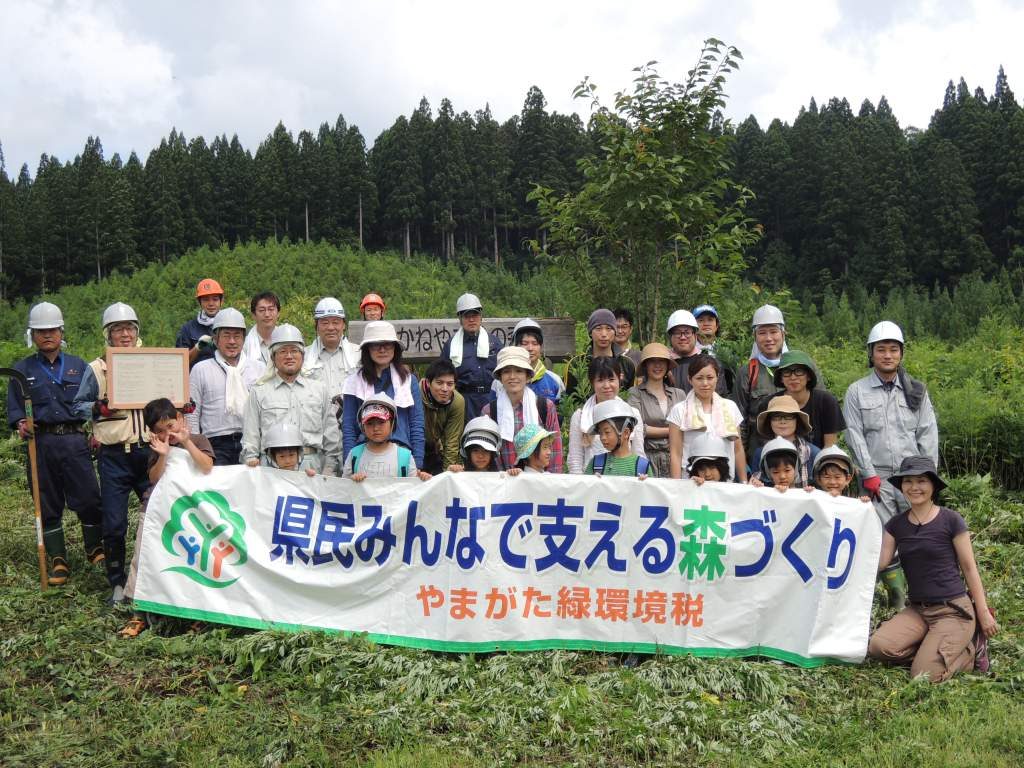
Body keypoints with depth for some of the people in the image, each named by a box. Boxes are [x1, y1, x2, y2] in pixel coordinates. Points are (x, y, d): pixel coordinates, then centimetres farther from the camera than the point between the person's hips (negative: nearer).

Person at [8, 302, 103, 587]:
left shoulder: (78, 366, 10)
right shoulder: (22, 369, 9)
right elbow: (14, 408, 7)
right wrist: (20, 424, -14)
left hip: (75, 441, -1)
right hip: (40, 443, 1)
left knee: (89, 499, -6)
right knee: (48, 506, 7)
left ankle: (95, 549, 14)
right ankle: (57, 562, 17)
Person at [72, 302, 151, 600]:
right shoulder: (97, 369, 2)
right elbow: (79, 405, 7)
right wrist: (98, 408, -12)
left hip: (150, 450, 2)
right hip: (115, 456, -2)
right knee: (114, 523, 1)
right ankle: (117, 583, 17)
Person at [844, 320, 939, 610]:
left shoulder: (916, 390, 12)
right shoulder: (857, 391, 6)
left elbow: (928, 434, 9)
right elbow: (855, 435, 0)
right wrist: (869, 475, -7)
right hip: (878, 479, -1)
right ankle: (897, 600, 6)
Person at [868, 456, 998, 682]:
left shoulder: (950, 520, -6)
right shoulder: (896, 524, 7)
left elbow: (969, 568, -1)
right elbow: (879, 562, -4)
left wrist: (983, 613, 0)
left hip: (953, 610, -4)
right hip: (917, 610, 4)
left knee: (925, 675, -20)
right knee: (878, 647, -22)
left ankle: (971, 648, 8)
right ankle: (933, 648, 3)